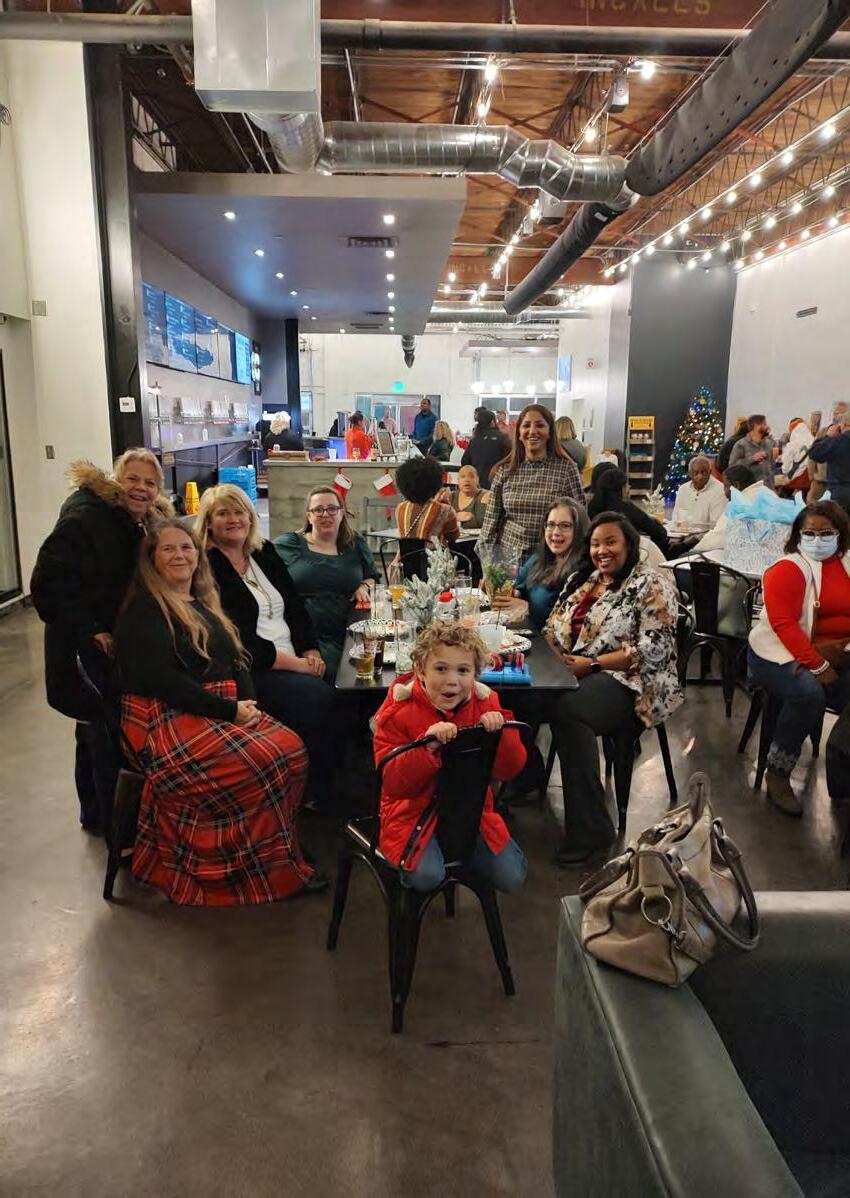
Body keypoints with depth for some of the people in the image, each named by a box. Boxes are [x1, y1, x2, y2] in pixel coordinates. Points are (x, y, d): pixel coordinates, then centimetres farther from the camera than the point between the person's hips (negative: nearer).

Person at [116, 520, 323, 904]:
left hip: (222, 712, 7)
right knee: (259, 763, -27)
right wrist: (229, 710, -17)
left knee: (291, 749, -18)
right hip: (166, 718, -7)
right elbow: (157, 678, -16)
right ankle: (258, 873, -8)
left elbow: (236, 661, 17)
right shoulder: (144, 607, -4)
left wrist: (248, 703, -5)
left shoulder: (205, 604, 21)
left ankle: (278, 859, -9)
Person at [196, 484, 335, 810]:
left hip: (296, 663, 7)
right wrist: (296, 664, -14)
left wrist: (312, 652, -1)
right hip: (250, 672, -6)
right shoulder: (207, 568, -5)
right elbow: (237, 640, -13)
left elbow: (296, 606, 16)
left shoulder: (265, 553, 17)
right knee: (317, 698, -28)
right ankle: (319, 798, -10)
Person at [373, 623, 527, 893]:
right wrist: (427, 746, -36)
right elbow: (392, 785, -21)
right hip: (415, 813, -3)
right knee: (427, 877, -26)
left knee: (512, 877, -5)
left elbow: (510, 770, -5)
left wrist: (501, 733, -25)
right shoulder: (399, 712, -14)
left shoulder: (486, 703, -4)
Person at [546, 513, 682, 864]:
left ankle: (589, 828, -29)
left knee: (566, 708, -37)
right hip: (575, 674, 7)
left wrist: (591, 664, -17)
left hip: (632, 682, -6)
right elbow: (555, 626, 20)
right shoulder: (583, 579, 19)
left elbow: (653, 650, -12)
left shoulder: (650, 584, -3)